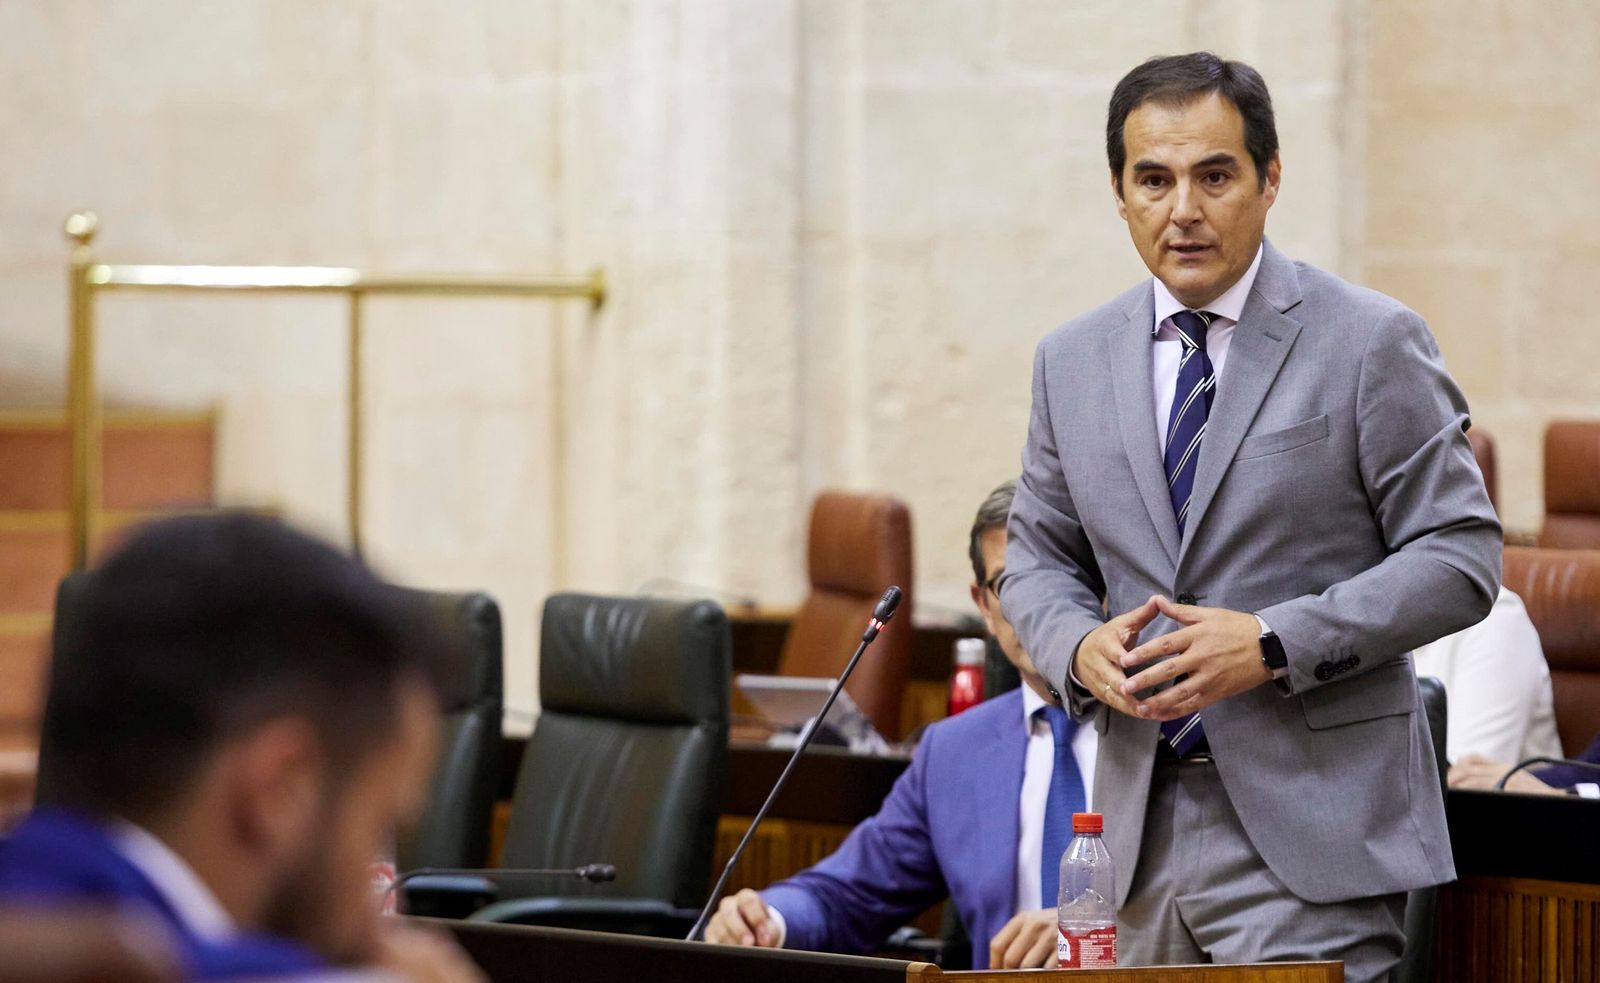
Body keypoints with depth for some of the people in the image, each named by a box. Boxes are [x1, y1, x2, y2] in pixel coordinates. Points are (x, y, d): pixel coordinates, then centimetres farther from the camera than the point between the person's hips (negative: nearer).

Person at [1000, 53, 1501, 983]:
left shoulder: (1372, 342, -3)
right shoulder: (1073, 362, 12)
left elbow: (1461, 556, -6)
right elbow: (1038, 556, 20)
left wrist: (1274, 645, -16)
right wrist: (1078, 644, -4)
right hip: (1143, 829, 5)